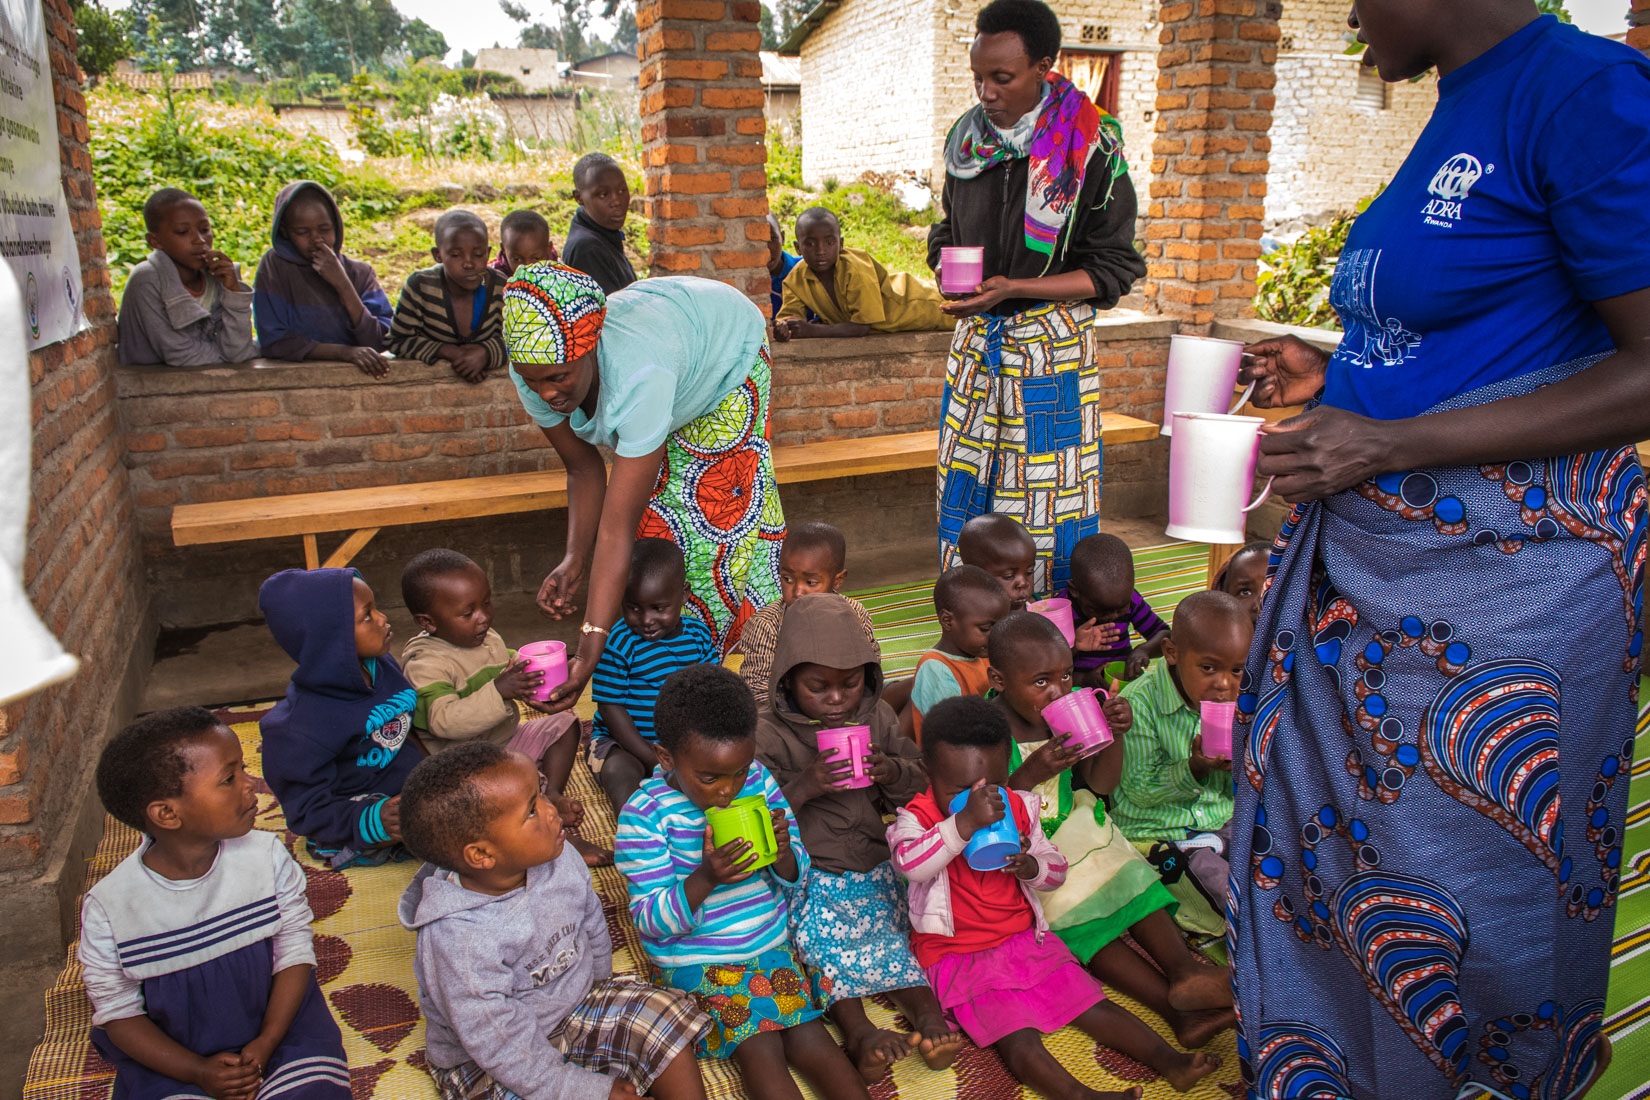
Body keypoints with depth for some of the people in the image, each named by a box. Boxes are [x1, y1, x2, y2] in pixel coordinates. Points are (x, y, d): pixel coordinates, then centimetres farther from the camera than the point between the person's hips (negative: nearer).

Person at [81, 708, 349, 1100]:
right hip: (171, 1054, 0)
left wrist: (265, 1045, -14)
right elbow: (118, 1012, -5)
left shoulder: (267, 855, -11)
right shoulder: (109, 906, -13)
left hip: (276, 1021, 1)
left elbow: (295, 951, -5)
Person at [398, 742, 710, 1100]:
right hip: (486, 1069, -6)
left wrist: (599, 990, 17)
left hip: (576, 1000, 7)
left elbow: (592, 927, 7)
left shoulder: (558, 860, -14)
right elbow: (504, 1047, -27)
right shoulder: (458, 941, -33)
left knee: (669, 1020, -3)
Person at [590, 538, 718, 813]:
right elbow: (612, 708, -15)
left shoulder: (699, 634, 0)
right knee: (618, 770, -33)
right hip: (621, 741, -4)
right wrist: (653, 759, -20)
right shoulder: (617, 643, -16)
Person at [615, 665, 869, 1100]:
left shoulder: (758, 781, -3)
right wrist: (705, 878, -32)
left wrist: (784, 853, -19)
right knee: (760, 1050, -21)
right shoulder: (643, 814, -16)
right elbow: (651, 922, -15)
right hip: (695, 961, -3)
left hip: (770, 944, 4)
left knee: (810, 1039, -14)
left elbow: (796, 881, 5)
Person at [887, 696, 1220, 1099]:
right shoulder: (917, 818, -13)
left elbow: (1057, 870, 12)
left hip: (1026, 939, 5)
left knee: (1094, 1006, -1)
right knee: (1019, 1040, -25)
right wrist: (965, 823, -47)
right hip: (961, 957, -5)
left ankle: (1169, 1061, 2)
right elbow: (910, 864, -37)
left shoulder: (1015, 809, 3)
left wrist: (1029, 865, -13)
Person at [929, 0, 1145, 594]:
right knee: (965, 488, 8)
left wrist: (1014, 289, -19)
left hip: (1052, 344, -5)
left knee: (1048, 499, -1)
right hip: (978, 340, 5)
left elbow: (1112, 270, -9)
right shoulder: (967, 138, 5)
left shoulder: (1091, 148, -10)